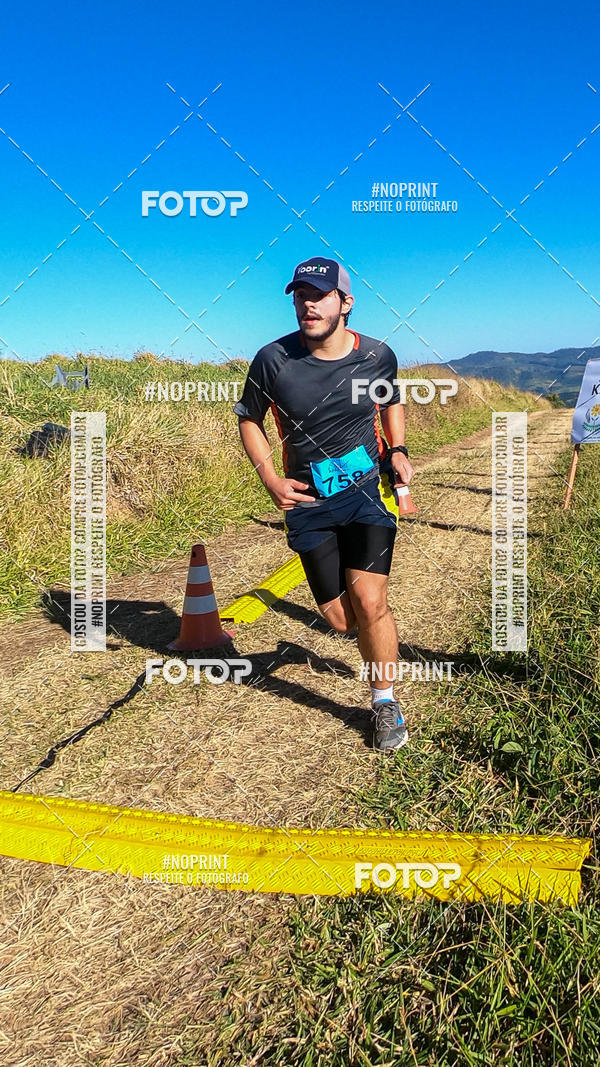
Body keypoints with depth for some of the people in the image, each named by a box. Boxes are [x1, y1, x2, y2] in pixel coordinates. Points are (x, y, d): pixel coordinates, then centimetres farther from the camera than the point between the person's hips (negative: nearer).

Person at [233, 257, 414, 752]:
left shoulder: (377, 355, -4)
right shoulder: (273, 359, -9)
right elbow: (250, 419, 5)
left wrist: (398, 451, 1)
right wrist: (271, 478, -8)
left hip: (368, 488, 0)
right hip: (308, 499, 1)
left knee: (369, 602, -16)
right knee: (341, 620, 3)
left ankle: (386, 703, 8)